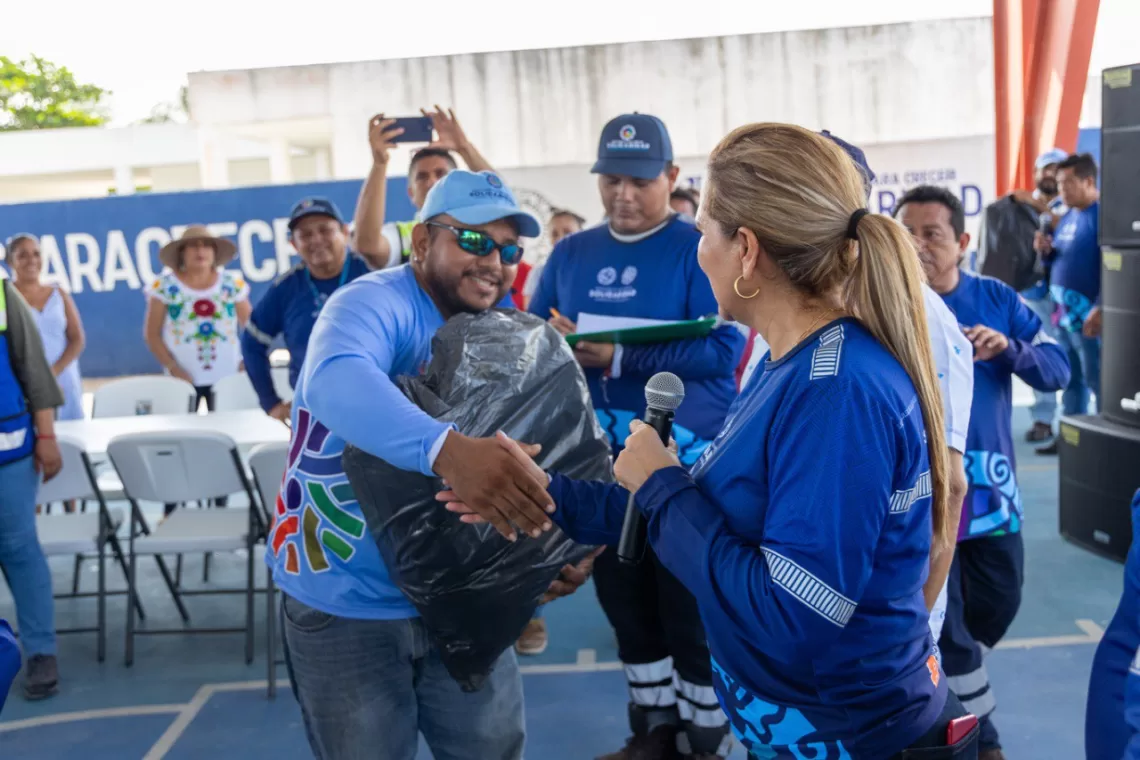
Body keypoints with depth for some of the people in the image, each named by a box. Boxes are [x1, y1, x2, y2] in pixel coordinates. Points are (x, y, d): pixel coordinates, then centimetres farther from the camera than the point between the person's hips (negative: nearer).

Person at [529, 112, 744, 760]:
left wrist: (620, 359, -24)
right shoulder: (571, 253, 9)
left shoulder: (699, 249, -8)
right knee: (624, 599, 17)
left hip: (685, 462, -5)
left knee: (689, 606, 5)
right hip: (598, 462, 6)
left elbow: (722, 349, -18)